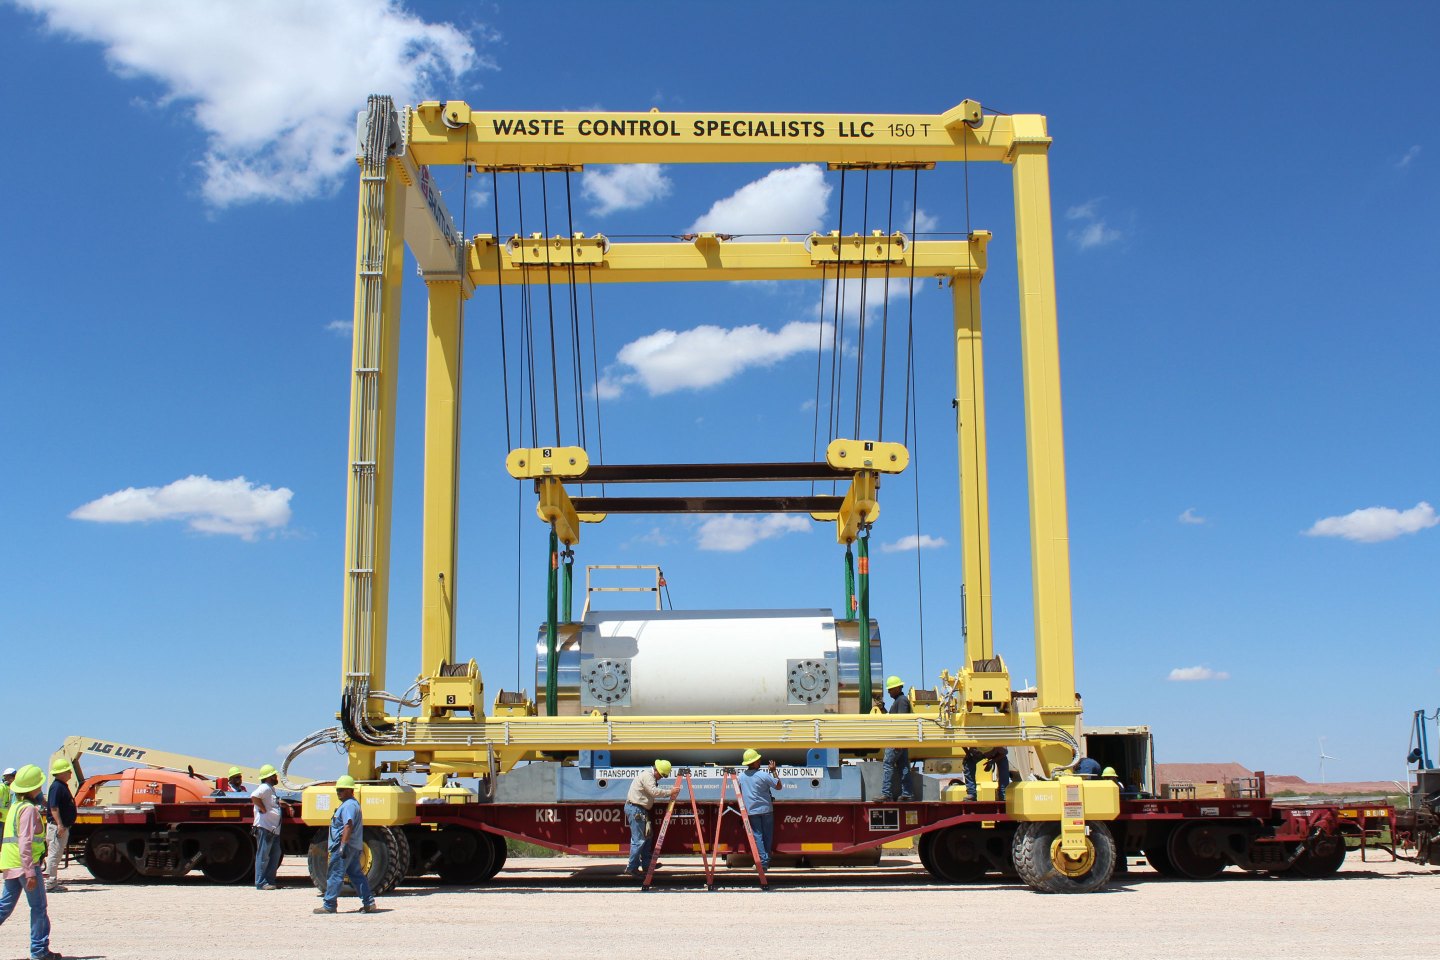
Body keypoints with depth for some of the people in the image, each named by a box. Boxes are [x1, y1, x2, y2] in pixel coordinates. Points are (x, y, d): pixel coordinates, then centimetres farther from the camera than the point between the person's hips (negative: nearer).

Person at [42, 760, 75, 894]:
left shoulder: (63, 786, 16)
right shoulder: (57, 786, -15)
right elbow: (53, 807, -22)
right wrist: (59, 825, -27)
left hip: (63, 826, 10)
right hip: (57, 826, -10)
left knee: (56, 855, 14)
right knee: (54, 854, -7)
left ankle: (53, 883, 19)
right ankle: (49, 884, -5)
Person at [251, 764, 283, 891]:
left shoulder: (271, 789, 20)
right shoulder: (265, 788, -11)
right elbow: (254, 797, -29)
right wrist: (263, 809, -21)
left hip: (273, 829, 10)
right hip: (264, 827, -10)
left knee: (276, 854, 12)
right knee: (263, 855, -6)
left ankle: (270, 881, 18)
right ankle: (261, 883, -4)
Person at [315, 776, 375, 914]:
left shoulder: (348, 805, -15)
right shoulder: (353, 803, 19)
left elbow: (348, 826, -26)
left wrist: (343, 845, -29)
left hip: (345, 846, -11)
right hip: (355, 847, 11)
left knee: (335, 875, -4)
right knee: (356, 874, 11)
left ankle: (329, 906, 0)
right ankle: (369, 902, 8)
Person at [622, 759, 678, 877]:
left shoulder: (651, 777, 17)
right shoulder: (647, 776, -16)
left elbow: (655, 792, 14)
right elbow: (654, 791, -27)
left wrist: (670, 794, 1)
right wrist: (670, 792, -23)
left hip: (640, 810, 11)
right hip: (635, 808, -11)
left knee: (647, 837, 16)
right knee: (638, 840, -10)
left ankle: (646, 865, 22)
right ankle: (631, 868, -6)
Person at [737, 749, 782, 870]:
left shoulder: (741, 775, -1)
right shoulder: (763, 775, -14)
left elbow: (740, 792, 15)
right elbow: (779, 786, -4)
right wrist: (774, 771, 2)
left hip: (751, 811, 2)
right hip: (766, 809, -2)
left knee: (757, 835, 3)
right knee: (767, 835, 11)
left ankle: (763, 860, -9)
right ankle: (767, 860, 16)